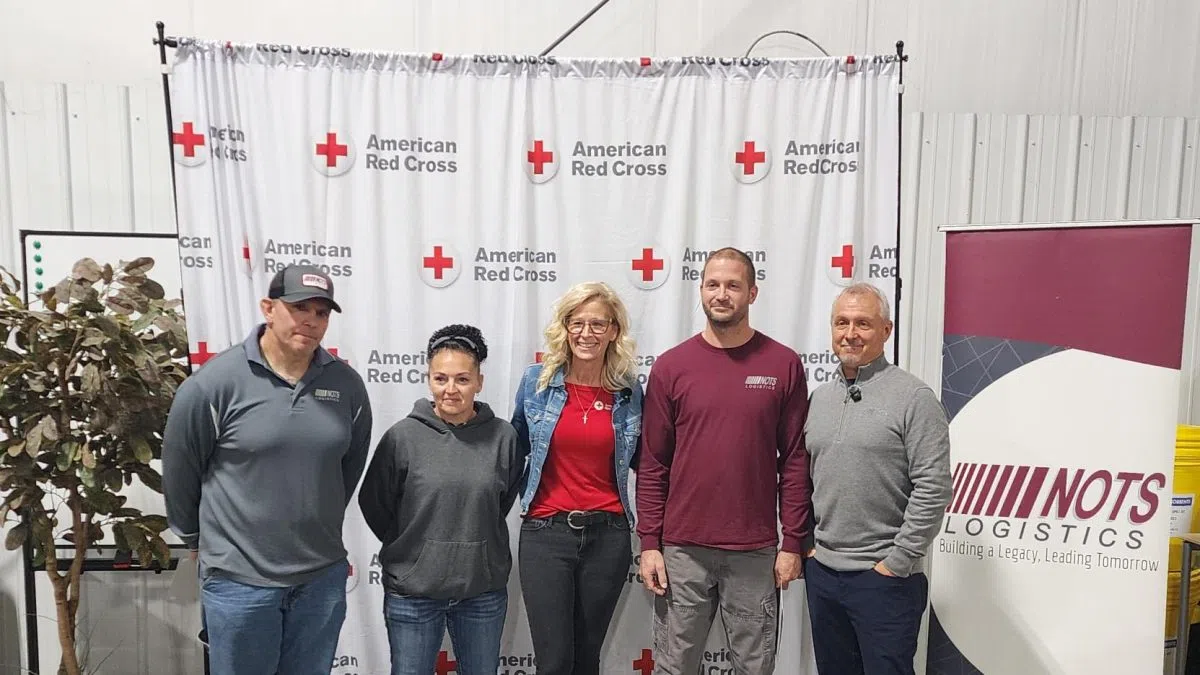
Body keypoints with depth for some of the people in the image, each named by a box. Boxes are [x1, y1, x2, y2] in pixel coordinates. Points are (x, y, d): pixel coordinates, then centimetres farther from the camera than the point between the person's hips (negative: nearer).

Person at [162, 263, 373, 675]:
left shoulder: (347, 384, -3)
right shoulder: (215, 382, -14)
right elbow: (179, 470, -2)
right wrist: (199, 538, 10)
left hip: (324, 575, 3)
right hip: (239, 578, -3)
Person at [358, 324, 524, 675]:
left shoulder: (502, 435, -6)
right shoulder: (402, 436, -10)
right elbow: (374, 505, 0)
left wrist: (477, 540, 8)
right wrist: (411, 547, 4)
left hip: (484, 590, 2)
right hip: (412, 592, -1)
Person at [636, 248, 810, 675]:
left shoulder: (784, 365, -1)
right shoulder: (670, 366, -1)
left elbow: (795, 461, 0)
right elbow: (653, 465, 1)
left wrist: (793, 542, -2)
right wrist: (649, 543, -3)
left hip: (756, 552, 0)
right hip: (682, 549, 1)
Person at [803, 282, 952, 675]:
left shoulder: (913, 397, -9)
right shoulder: (817, 398, 9)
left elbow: (933, 488, -14)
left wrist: (897, 561, -14)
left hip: (884, 577, -5)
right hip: (821, 572, 6)